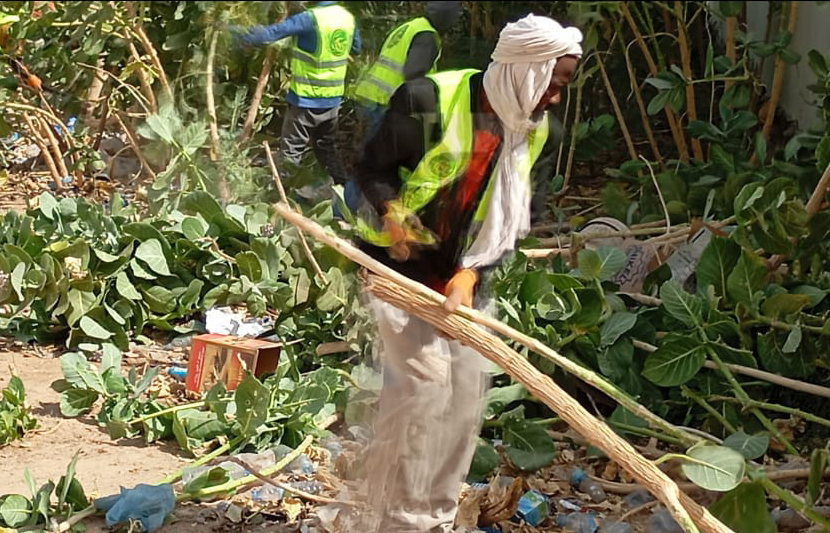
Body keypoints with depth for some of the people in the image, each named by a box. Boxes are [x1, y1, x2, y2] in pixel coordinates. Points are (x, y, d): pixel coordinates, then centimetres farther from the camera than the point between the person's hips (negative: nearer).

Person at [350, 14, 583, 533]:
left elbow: (508, 217, -1)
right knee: (424, 378, -17)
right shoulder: (428, 100, -21)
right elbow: (373, 170, -13)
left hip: (463, 274, 7)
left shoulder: (531, 129, 0)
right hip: (400, 262, -6)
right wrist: (392, 214, -33)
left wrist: (470, 274, -16)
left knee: (468, 388, 6)